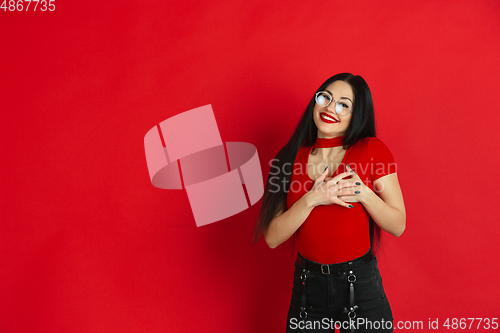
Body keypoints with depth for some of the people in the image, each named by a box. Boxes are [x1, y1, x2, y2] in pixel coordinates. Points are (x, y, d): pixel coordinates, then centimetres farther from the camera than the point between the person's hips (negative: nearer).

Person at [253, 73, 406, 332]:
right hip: (307, 287, 2)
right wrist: (311, 199, -21)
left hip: (361, 285, -2)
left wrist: (363, 194, -22)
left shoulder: (373, 150, -6)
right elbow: (272, 238, -8)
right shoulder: (291, 158, -2)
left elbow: (398, 226, -5)